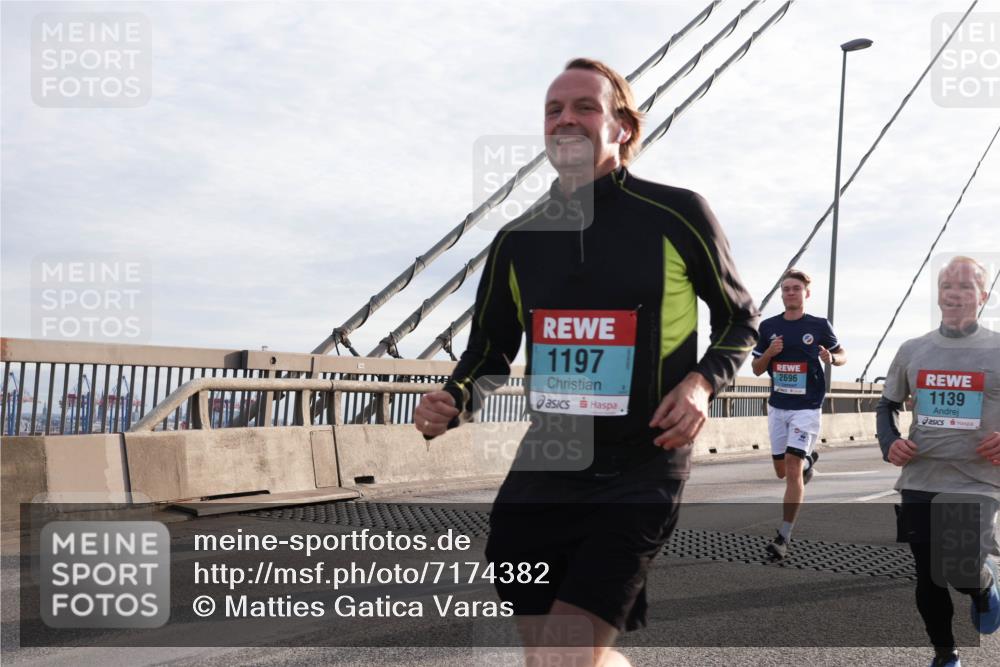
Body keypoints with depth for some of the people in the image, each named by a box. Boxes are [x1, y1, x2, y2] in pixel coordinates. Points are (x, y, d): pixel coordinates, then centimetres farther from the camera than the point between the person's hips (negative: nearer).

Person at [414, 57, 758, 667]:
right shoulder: (518, 239, 7)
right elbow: (490, 352, 18)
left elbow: (740, 319, 8)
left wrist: (703, 381, -11)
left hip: (639, 475, -5)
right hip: (543, 473, 5)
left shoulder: (677, 215, -4)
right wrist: (453, 402, -3)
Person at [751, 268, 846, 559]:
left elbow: (843, 355, 9)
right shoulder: (769, 326, 4)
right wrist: (769, 353, -13)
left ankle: (784, 537, -9)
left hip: (807, 407, -4)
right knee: (781, 471, 13)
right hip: (777, 407, 4)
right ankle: (808, 459, 48)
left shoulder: (819, 326, -3)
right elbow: (756, 369, 8)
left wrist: (831, 358, -14)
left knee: (793, 470, -13)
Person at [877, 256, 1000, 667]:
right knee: (928, 577, 10)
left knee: (964, 574, -18)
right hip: (919, 483, 3)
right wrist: (889, 442, 0)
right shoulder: (912, 351, 7)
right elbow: (887, 405, 19)